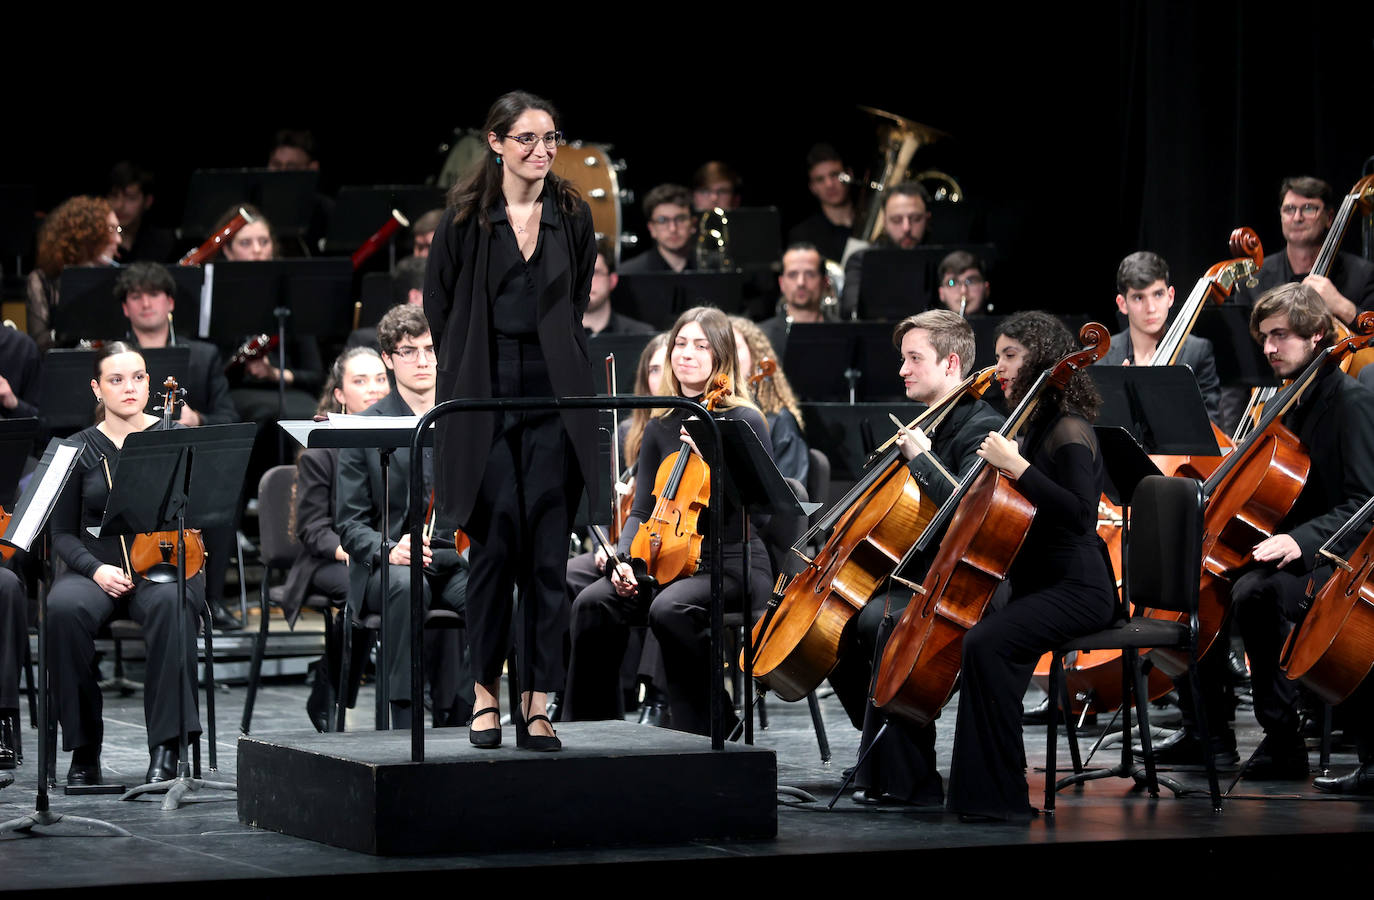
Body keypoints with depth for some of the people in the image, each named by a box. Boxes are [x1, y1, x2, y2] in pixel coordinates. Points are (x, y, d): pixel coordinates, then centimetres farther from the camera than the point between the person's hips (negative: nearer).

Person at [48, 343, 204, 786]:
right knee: (65, 608, -34)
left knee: (170, 603, -38)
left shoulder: (175, 438, 5)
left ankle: (166, 747, -34)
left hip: (164, 566, -1)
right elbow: (63, 533, 8)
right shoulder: (80, 449, 7)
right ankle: (84, 749, -20)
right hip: (98, 569, 1)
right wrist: (95, 568, -11)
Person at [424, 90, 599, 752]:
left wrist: (557, 357, 13)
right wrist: (469, 366, 9)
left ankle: (537, 705, 0)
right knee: (496, 543, -4)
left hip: (555, 399, 2)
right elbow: (439, 306, 8)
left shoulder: (572, 217, 8)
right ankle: (485, 691, 9)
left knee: (548, 553, -2)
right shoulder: (465, 219, 0)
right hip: (485, 398, -2)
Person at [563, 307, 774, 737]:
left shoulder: (744, 420, -4)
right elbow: (642, 511, 13)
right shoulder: (661, 426, 12)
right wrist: (623, 559, -6)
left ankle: (708, 729, -20)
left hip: (733, 563, -5)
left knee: (669, 609, -35)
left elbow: (757, 509, -14)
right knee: (593, 603, -21)